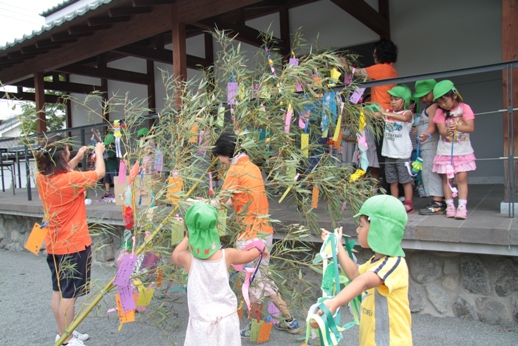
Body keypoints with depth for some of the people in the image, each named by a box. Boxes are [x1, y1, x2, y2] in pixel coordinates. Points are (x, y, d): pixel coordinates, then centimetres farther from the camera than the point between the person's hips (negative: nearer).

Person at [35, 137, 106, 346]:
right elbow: (100, 172, -8)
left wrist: (78, 158, 18)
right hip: (74, 245, -8)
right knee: (69, 294, 2)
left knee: (58, 291, 17)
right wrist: (98, 152, 8)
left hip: (54, 245, 8)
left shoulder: (42, 179, -1)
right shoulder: (70, 180, -22)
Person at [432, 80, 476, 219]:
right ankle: (450, 206, 11)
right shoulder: (440, 112, -1)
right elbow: (441, 130, -11)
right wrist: (447, 131, -34)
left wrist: (457, 127, -32)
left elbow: (471, 127, -13)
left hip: (463, 150, -1)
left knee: (462, 178, -4)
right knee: (447, 178, 3)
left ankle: (462, 207, -1)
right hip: (445, 151, 1)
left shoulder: (464, 108, -5)